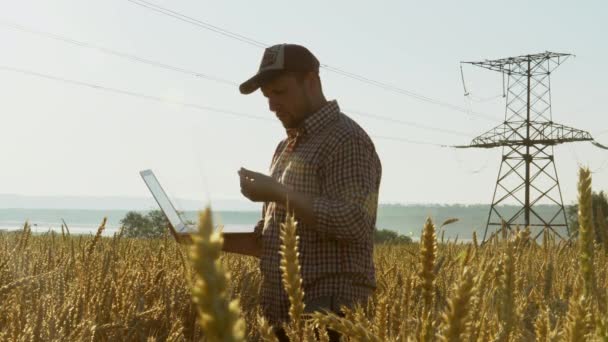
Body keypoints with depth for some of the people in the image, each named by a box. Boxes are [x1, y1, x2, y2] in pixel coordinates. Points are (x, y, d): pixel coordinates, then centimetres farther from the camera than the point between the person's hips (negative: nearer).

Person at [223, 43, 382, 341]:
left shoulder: (346, 140, -10)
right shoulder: (287, 147, 18)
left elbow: (354, 224, -23)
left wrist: (277, 193, -19)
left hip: (327, 317, -9)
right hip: (286, 315, 9)